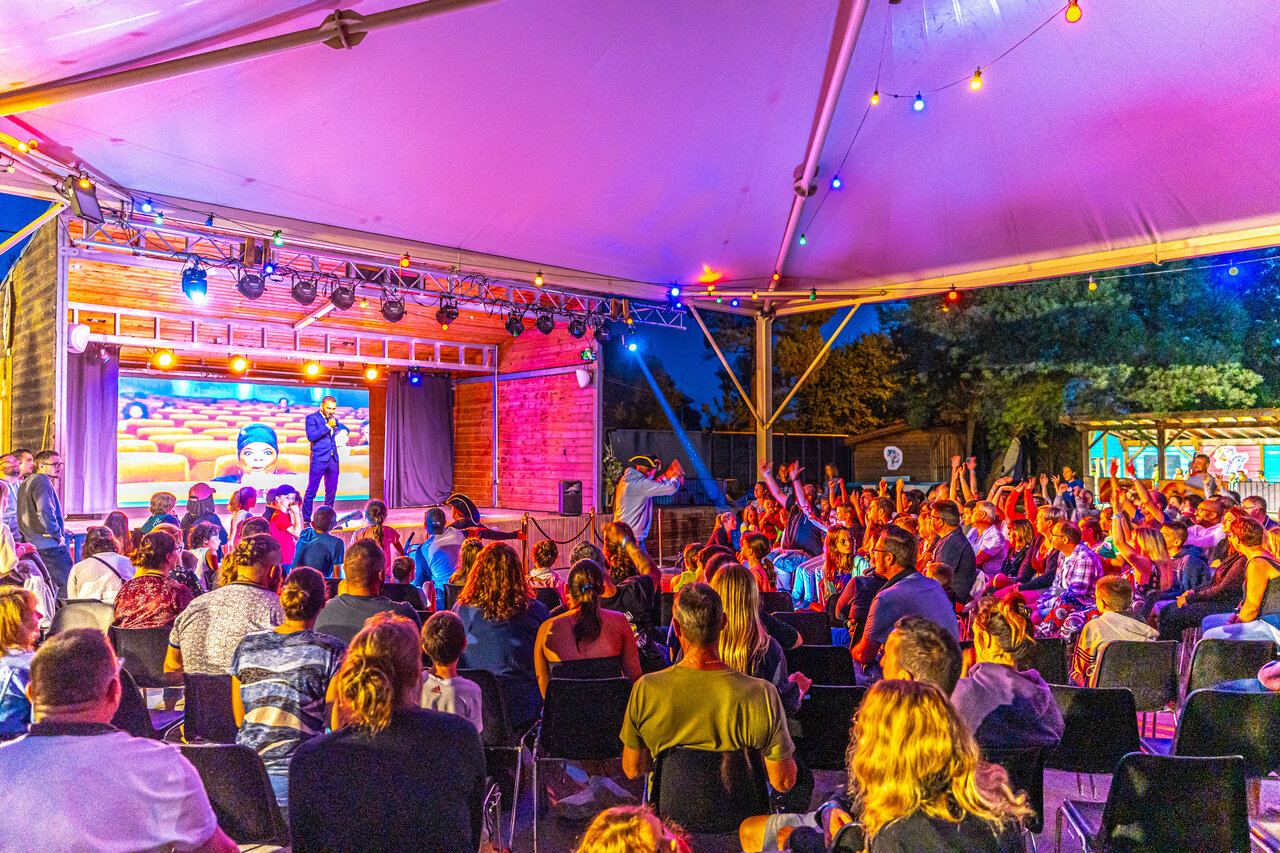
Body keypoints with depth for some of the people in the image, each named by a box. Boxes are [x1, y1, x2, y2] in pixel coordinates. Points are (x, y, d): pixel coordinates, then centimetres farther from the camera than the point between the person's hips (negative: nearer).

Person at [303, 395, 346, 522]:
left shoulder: (334, 420, 17)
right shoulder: (312, 418, -1)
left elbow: (345, 430, 34)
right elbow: (311, 436, -14)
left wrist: (344, 431, 10)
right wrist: (327, 426, -17)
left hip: (333, 459, 6)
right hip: (319, 459, -6)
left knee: (332, 490, 9)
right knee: (312, 490, -4)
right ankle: (306, 519, 4)